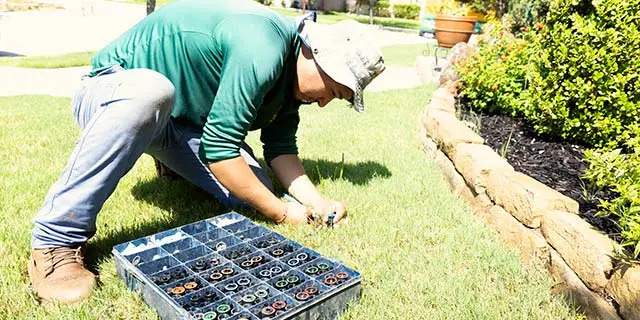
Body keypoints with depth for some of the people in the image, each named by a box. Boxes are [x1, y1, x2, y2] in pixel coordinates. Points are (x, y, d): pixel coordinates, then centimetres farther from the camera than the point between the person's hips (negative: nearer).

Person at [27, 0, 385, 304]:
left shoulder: (288, 73, -3)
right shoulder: (262, 50, -32)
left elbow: (281, 147, 2)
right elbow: (219, 147, -32)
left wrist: (316, 201, -13)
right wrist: (281, 212, -21)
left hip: (181, 119, 7)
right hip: (115, 94, -7)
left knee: (252, 190, -11)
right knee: (152, 89, -42)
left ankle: (174, 161, 22)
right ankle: (57, 242, -28)